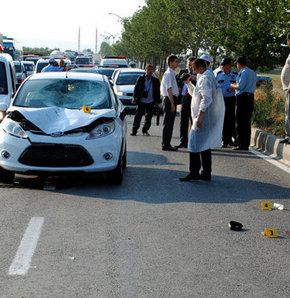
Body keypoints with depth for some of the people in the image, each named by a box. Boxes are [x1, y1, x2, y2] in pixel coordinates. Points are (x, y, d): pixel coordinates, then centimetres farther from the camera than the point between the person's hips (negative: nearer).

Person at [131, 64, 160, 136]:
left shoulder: (155, 81, 7)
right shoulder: (141, 79, 3)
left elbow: (157, 92, 10)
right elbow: (136, 88, 4)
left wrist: (157, 101, 6)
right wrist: (134, 97, -3)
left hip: (150, 102, 2)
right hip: (141, 101, -2)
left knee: (149, 117, 4)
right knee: (138, 116, -1)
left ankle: (145, 130, 16)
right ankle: (134, 130, 5)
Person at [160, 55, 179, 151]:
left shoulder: (171, 73, 17)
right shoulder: (169, 74, -13)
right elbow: (169, 90, -18)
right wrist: (172, 104, -20)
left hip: (171, 99, 10)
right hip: (170, 99, -10)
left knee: (169, 123, 13)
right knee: (168, 123, -7)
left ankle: (167, 144, 18)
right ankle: (166, 145, -3)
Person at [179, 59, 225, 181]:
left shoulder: (205, 78, -14)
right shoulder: (206, 77, 19)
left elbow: (206, 99, -24)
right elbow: (195, 93, 31)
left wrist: (199, 116, -26)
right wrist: (188, 83, 19)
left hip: (204, 117, -10)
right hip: (208, 118, 10)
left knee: (195, 143, -9)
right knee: (205, 145, 13)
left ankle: (194, 173, -9)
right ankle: (206, 173, 17)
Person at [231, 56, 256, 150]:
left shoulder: (243, 72, -10)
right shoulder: (252, 72, 17)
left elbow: (240, 86, -17)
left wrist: (233, 85, 4)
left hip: (242, 98, -9)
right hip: (250, 97, 9)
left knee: (240, 122, -5)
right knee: (247, 122, 10)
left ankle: (241, 144, -6)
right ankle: (246, 144, 12)